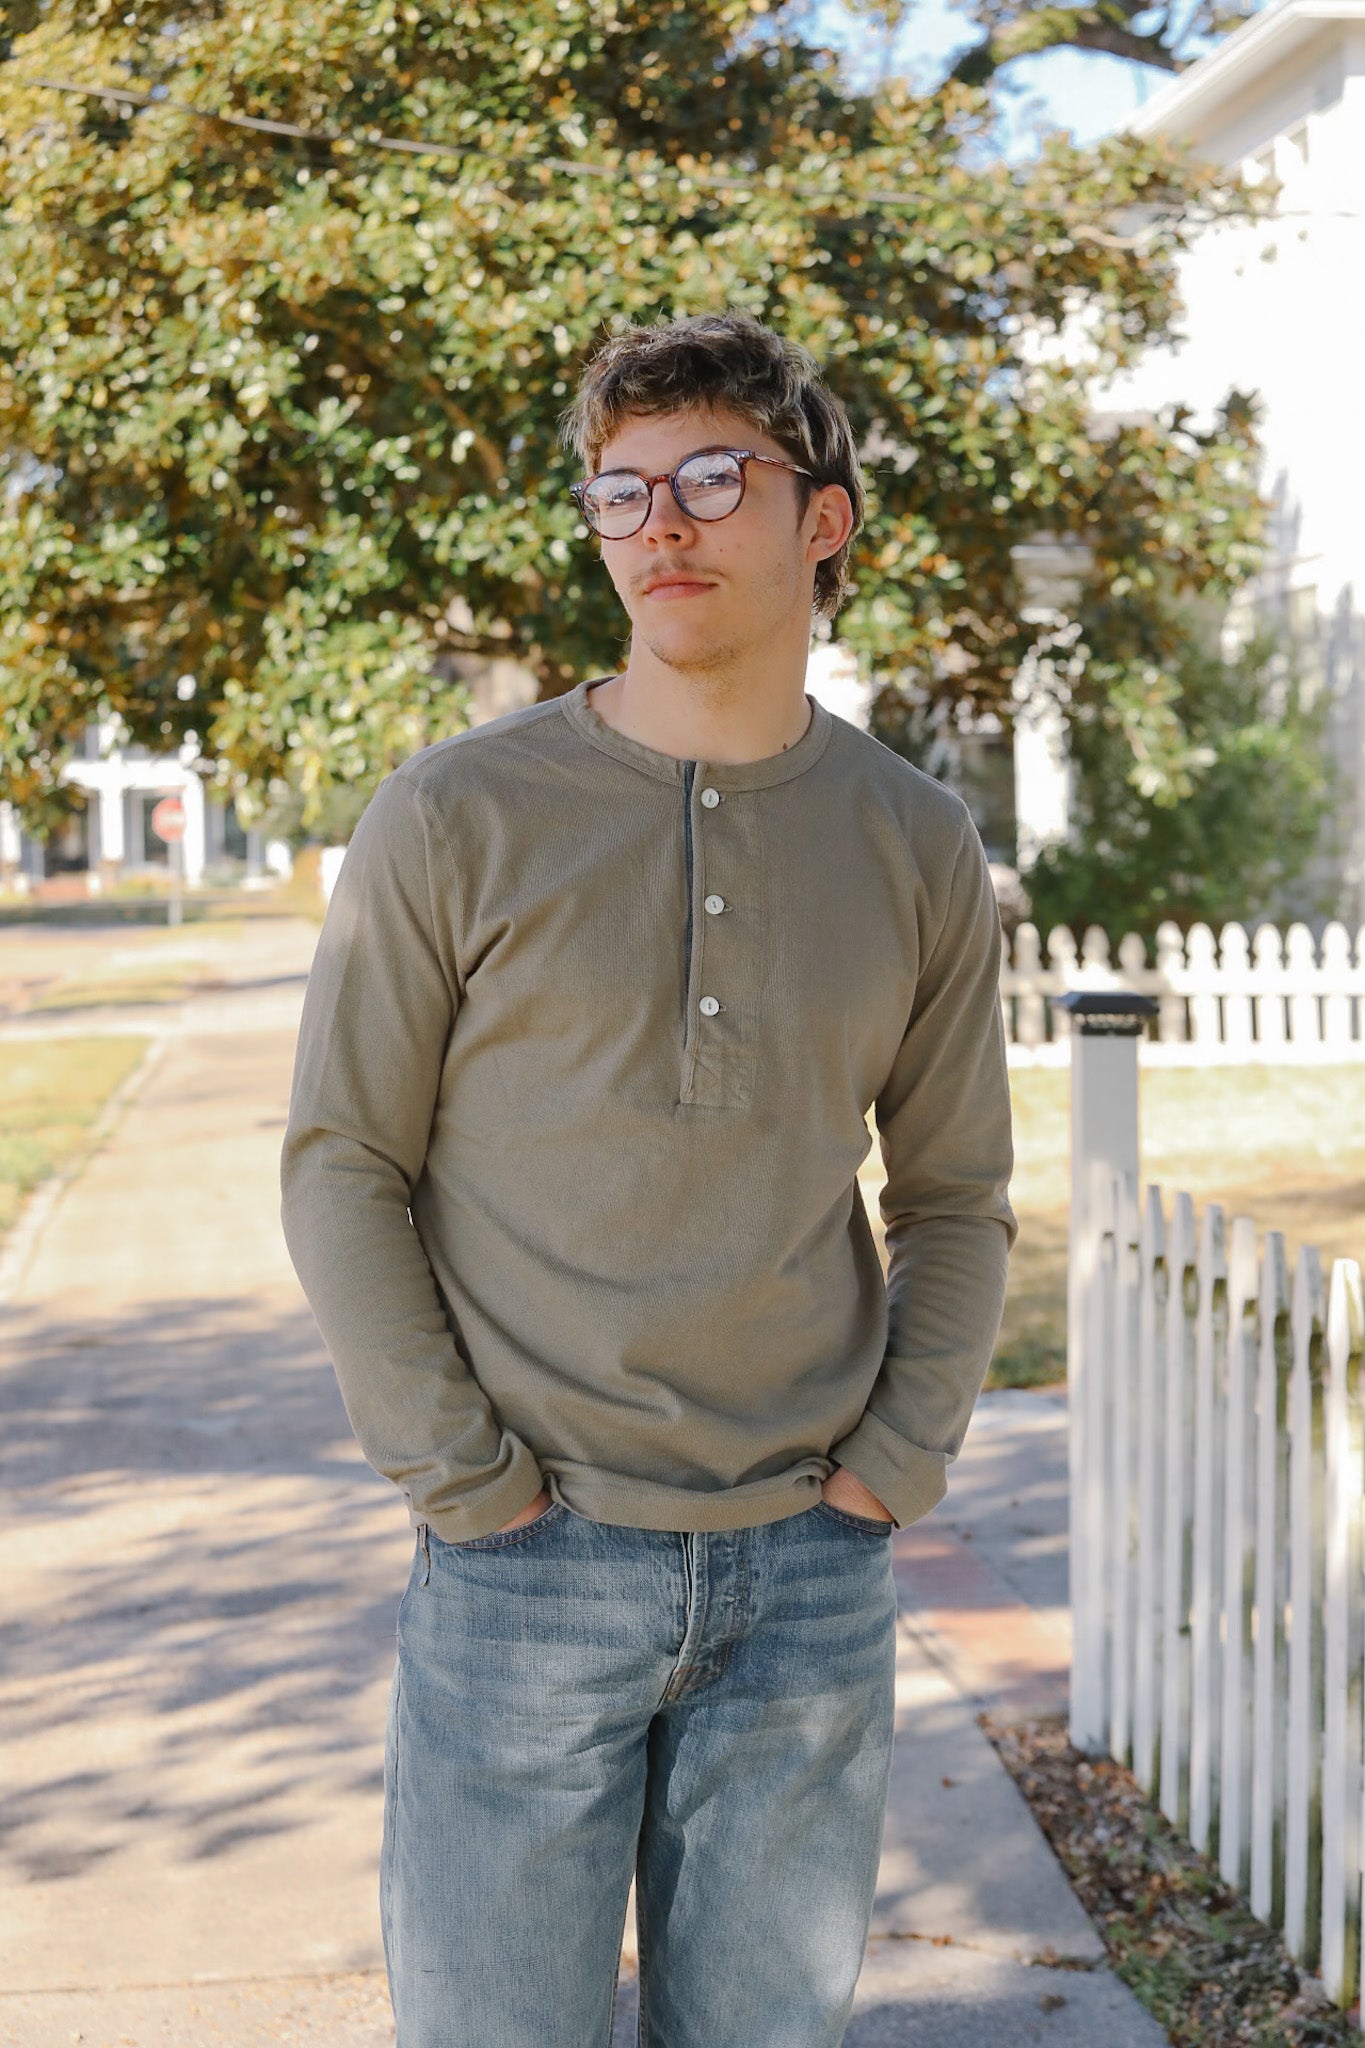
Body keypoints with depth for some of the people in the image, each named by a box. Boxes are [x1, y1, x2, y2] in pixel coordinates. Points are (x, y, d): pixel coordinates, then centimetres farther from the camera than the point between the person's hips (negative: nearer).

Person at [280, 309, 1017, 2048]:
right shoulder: (456, 818, -5)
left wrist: (898, 1463, 0)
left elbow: (954, 1193, 11)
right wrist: (462, 1480, -8)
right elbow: (343, 1166, -3)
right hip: (523, 1572, -2)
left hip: (814, 1576, 3)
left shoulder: (919, 848, 4)